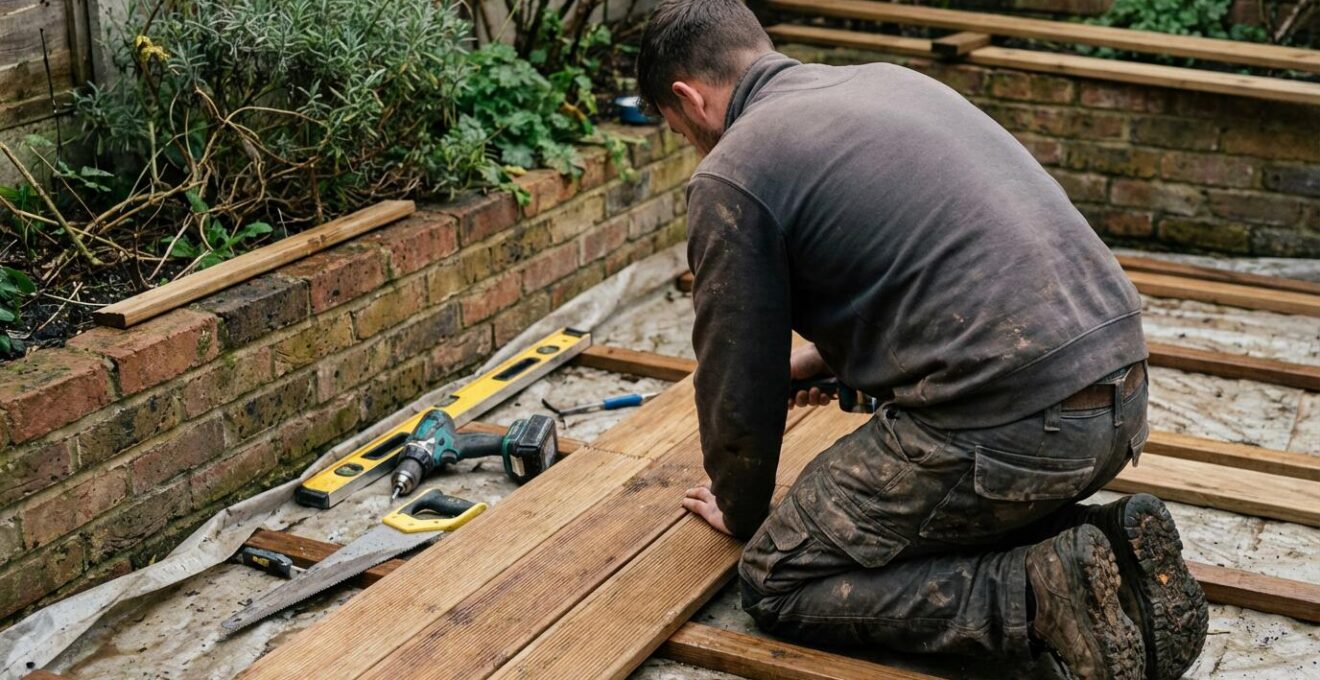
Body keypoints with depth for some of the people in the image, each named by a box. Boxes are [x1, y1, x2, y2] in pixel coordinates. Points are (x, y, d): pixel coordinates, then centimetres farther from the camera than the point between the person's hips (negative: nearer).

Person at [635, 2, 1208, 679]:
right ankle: (1098, 543, 10)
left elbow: (737, 378, 4)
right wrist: (829, 353, 41)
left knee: (778, 583, 6)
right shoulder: (884, 79, 19)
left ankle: (1047, 592, -7)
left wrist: (741, 510, 22)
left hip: (1007, 422, -9)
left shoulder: (730, 177, -4)